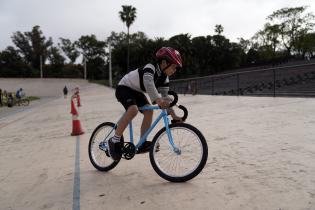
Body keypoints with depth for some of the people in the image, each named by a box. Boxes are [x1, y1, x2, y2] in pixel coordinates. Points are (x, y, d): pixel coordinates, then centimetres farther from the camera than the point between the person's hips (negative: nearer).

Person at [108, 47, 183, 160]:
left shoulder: (164, 78, -4)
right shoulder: (151, 67, -27)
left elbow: (165, 96, -3)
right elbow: (148, 83, -47)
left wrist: (173, 114, -11)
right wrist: (157, 99, -61)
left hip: (136, 91, 8)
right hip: (124, 87, -8)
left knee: (149, 111, -10)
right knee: (133, 109, -31)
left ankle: (142, 144, -1)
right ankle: (114, 141, -20)